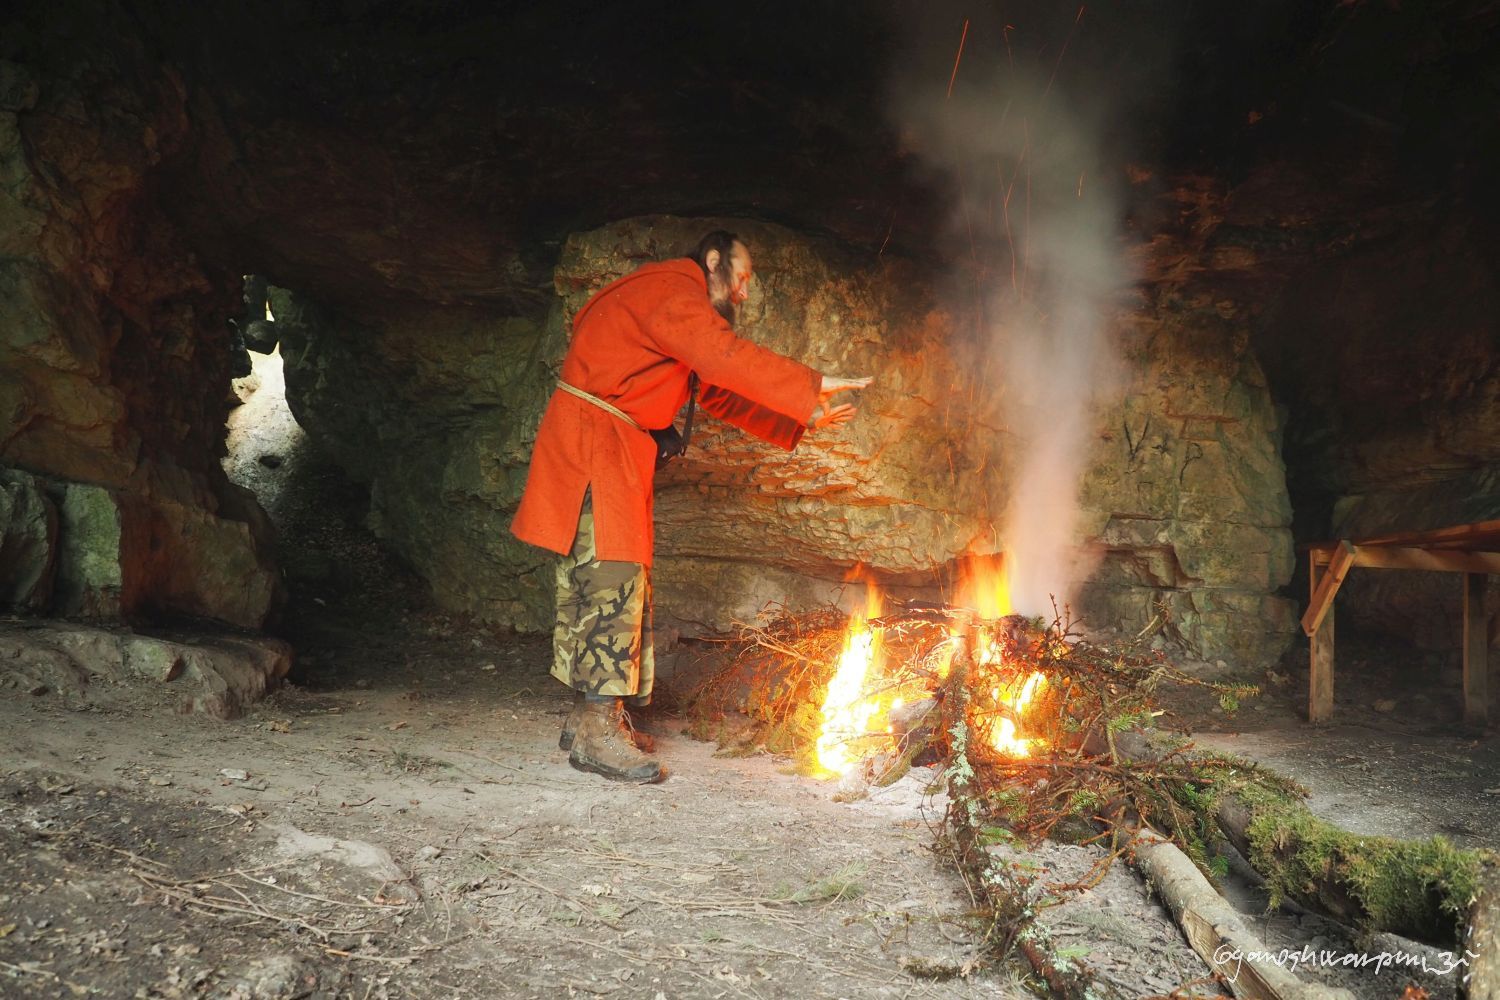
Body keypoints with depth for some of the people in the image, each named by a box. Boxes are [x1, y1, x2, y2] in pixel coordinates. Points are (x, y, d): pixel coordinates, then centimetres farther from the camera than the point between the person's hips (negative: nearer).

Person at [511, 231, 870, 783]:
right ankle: (596, 731, -12)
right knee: (611, 579, -14)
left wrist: (800, 419, 12)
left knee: (620, 584, 9)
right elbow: (728, 359, -24)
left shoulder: (685, 309, 24)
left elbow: (721, 394, 22)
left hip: (617, 457, 11)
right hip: (589, 442, -11)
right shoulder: (670, 290, -10)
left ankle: (588, 719, 15)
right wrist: (814, 385, -20)